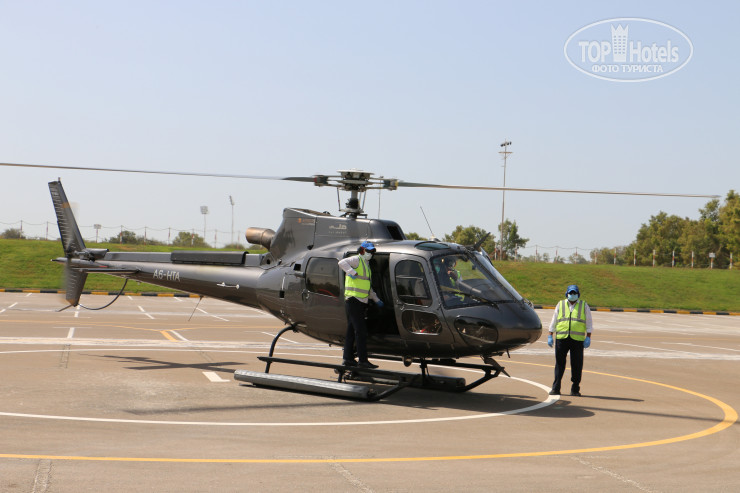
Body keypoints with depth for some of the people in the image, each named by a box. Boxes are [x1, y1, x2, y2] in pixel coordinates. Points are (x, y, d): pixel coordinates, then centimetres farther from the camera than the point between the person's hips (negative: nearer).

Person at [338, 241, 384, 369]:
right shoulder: (357, 260, -5)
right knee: (361, 331, -11)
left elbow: (368, 286, 30)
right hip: (353, 300, -10)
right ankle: (363, 360, -11)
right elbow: (342, 263, -23)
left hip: (361, 303, 10)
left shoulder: (366, 265, 23)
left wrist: (376, 300, 28)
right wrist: (353, 272, -28)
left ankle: (348, 359, 16)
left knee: (351, 331, 12)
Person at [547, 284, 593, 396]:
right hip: (561, 338, 1)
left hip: (577, 339, -1)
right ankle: (556, 388, 4)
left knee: (577, 365, 0)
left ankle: (575, 389, 9)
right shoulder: (560, 305, 13)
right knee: (559, 363, 1)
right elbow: (553, 321, 15)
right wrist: (550, 336, 7)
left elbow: (589, 323, 11)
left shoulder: (584, 306, 11)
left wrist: (588, 337, 1)